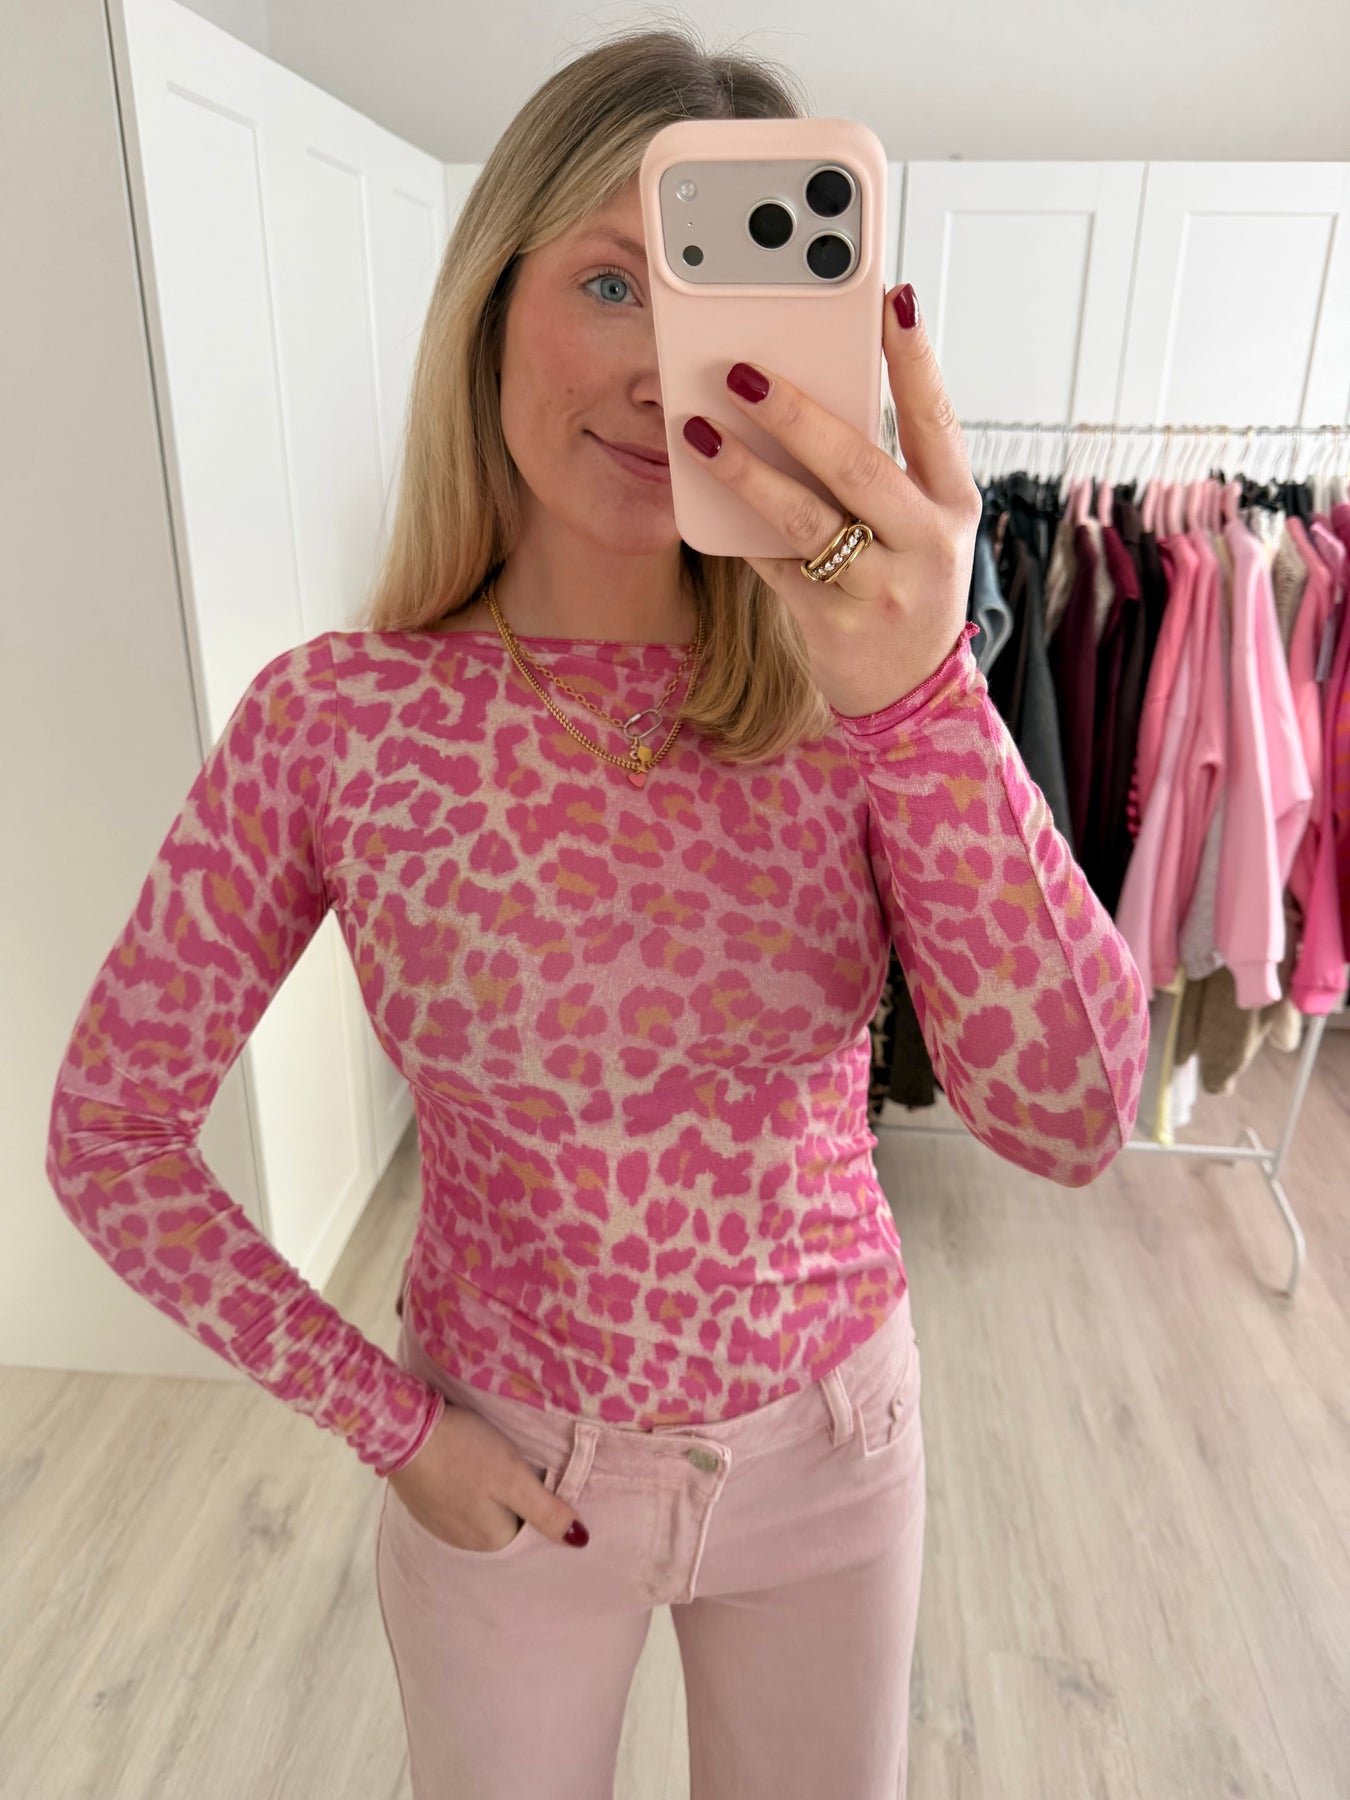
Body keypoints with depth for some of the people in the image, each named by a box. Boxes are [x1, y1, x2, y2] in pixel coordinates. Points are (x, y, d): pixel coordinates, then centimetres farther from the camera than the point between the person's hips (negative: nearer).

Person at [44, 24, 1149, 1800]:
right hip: (504, 1471, -1)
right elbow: (110, 1133, -9)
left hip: (828, 1445, 2)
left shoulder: (840, 690, -15)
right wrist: (388, 1426, -9)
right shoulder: (337, 720, -18)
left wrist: (919, 690, -38)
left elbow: (1072, 1119, -24)